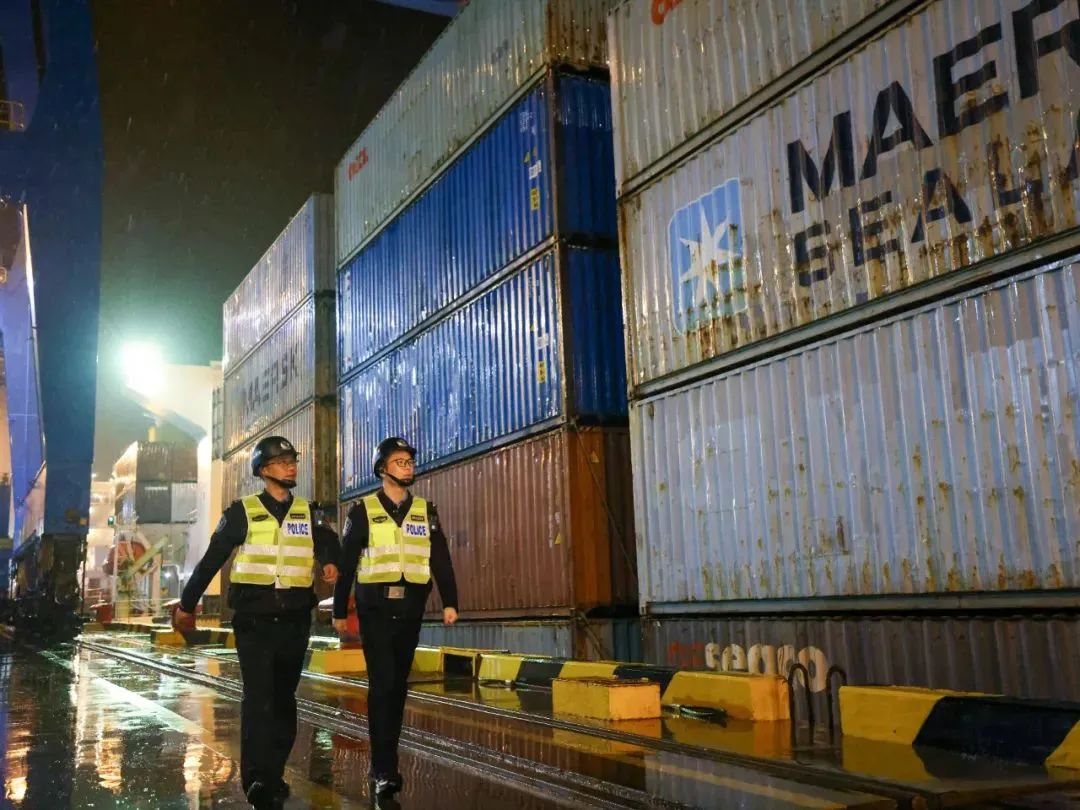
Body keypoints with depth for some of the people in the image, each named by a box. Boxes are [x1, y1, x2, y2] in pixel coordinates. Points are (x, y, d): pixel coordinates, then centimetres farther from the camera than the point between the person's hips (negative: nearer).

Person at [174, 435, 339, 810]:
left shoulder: (309, 512, 9)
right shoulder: (242, 511, 1)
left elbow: (327, 542, -7)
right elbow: (212, 559, 5)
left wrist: (330, 562, -30)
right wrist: (187, 603, 8)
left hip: (294, 619, 3)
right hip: (254, 618, -3)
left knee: (284, 698, 10)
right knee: (258, 698, -10)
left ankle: (274, 775, 22)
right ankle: (257, 780, -6)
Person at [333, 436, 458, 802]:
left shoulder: (426, 511, 10)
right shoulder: (363, 511, 1)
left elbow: (441, 559, 5)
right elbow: (346, 563, 2)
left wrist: (449, 602, -5)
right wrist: (340, 611, 2)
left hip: (410, 608, 3)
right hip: (376, 607, -3)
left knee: (398, 684, 9)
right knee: (382, 683, -10)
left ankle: (383, 762, 22)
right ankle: (384, 770, -6)